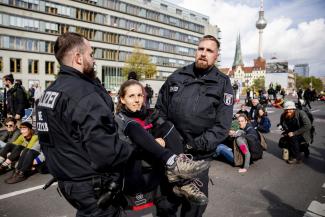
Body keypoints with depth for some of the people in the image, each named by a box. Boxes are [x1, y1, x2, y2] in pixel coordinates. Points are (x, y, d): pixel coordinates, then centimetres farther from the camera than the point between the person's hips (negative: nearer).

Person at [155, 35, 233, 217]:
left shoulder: (223, 84, -2)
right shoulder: (176, 77, 4)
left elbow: (222, 125, -9)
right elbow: (160, 111, 8)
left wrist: (196, 146, -17)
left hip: (199, 157, -2)